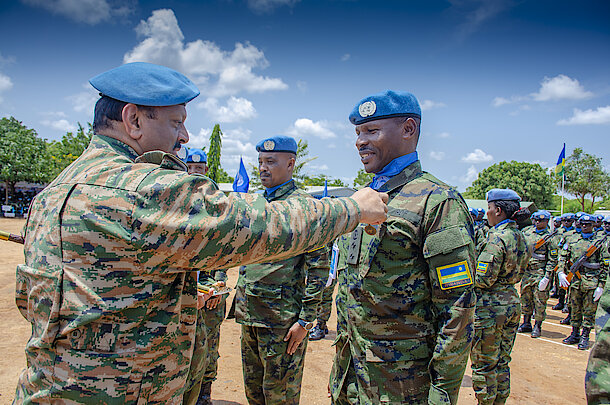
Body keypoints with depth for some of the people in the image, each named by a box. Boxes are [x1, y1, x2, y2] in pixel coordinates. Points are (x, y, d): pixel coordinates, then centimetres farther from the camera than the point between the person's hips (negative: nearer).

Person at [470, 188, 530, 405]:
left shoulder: (497, 237, -19)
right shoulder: (520, 237, 7)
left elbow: (484, 279, -22)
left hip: (491, 305, -9)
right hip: (512, 302, 9)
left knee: (484, 364, 6)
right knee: (502, 362, 19)